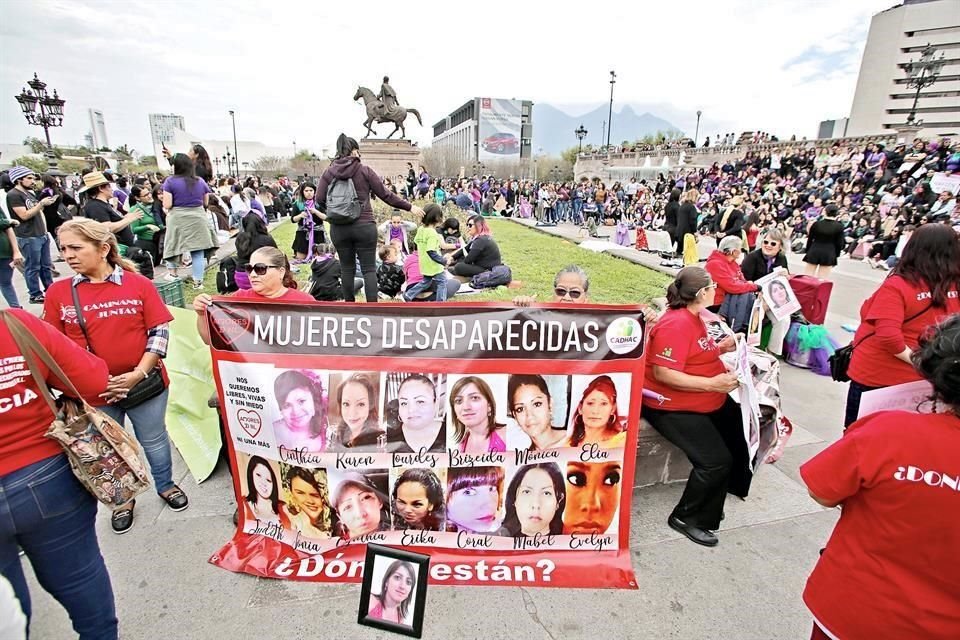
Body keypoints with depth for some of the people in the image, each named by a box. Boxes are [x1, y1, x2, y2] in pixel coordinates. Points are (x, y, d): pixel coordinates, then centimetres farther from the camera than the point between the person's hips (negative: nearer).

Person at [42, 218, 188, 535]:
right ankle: (123, 499, 42)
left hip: (145, 383, -2)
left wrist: (139, 373, -16)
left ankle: (166, 485, 40)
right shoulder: (58, 292, -3)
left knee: (154, 441, 16)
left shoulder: (139, 284, -8)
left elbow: (160, 331, -8)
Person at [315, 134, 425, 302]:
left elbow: (319, 200, 0)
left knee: (347, 268, 14)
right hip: (364, 226, -3)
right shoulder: (364, 170, -4)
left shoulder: (328, 172, 3)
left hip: (338, 229, 3)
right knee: (369, 269, 2)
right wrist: (410, 207, 7)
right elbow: (385, 195, -2)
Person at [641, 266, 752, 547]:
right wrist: (712, 383, -29)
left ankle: (730, 485, 41)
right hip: (672, 406, -11)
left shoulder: (695, 317, 7)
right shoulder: (676, 324, -24)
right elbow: (663, 374, -29)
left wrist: (720, 348, 4)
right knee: (716, 460, -18)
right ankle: (686, 518, 4)